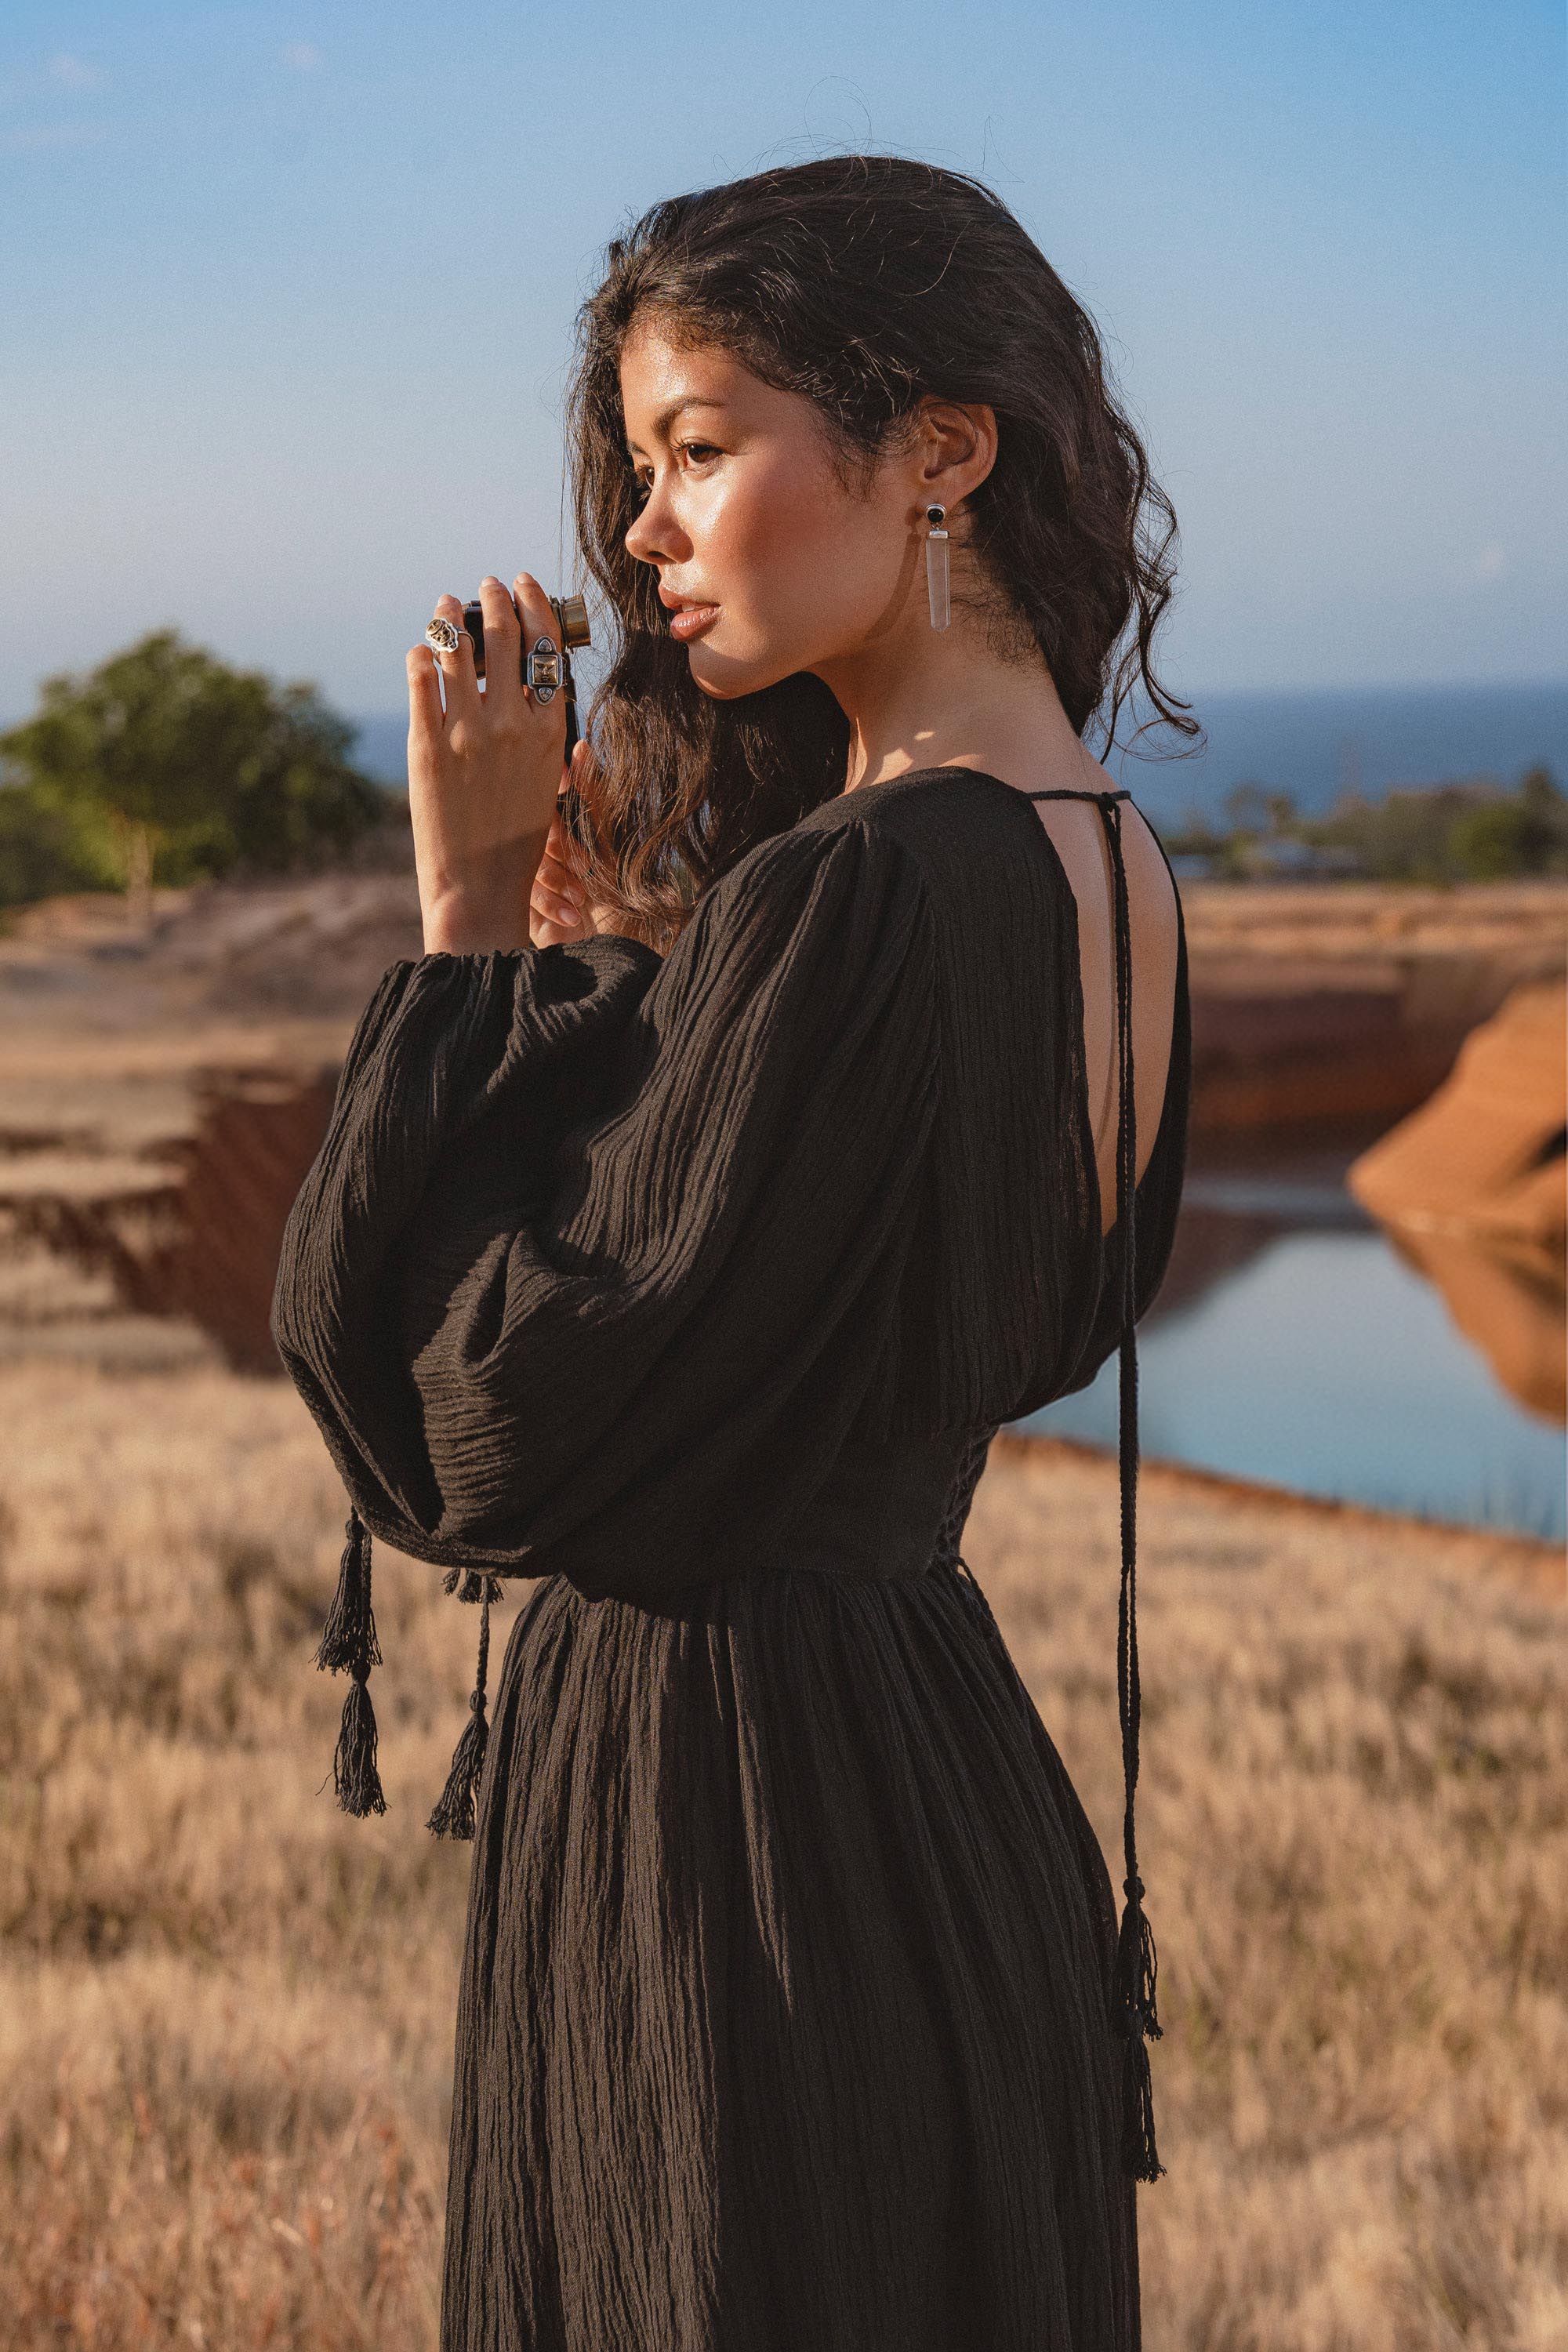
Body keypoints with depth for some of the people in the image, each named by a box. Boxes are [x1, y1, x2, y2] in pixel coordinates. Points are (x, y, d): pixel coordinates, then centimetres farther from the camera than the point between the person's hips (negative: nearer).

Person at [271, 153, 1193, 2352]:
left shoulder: (859, 892, -24)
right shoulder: (1113, 870, 5)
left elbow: (503, 1419, -23)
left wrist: (476, 921, -16)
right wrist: (602, 960, 4)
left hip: (718, 1796, -9)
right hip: (947, 1775, 9)